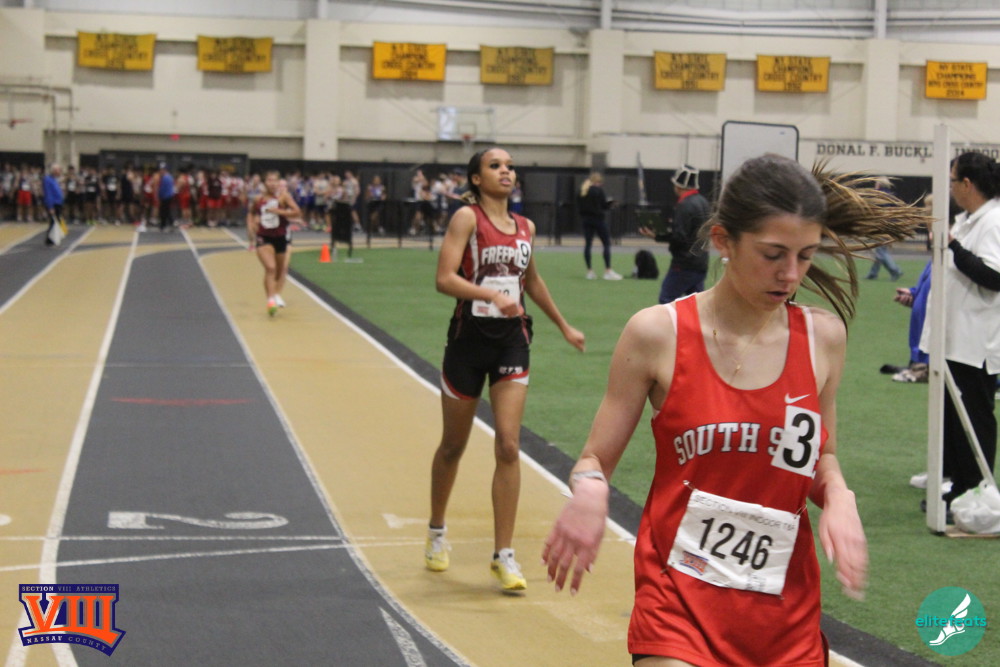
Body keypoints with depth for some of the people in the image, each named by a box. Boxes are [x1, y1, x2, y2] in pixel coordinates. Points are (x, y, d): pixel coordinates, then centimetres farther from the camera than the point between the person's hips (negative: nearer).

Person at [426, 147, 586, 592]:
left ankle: (504, 554, -2)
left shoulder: (525, 228, 8)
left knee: (508, 447, -7)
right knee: (453, 446, 12)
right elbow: (444, 278, -20)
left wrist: (563, 326, 33)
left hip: (511, 340, 3)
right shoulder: (467, 218, -8)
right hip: (469, 338, -3)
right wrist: (491, 295, -33)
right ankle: (437, 531, 35)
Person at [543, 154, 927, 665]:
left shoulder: (823, 336, 1)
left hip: (788, 608, 3)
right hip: (679, 598, -3)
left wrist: (837, 495, -6)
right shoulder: (658, 334, -8)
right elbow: (595, 460, -1)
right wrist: (589, 491, -24)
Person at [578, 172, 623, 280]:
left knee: (587, 244, 7)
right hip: (598, 218, -5)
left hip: (585, 219, 6)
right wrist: (610, 202, 12)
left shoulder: (582, 190, 6)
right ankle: (608, 271, -6)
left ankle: (589, 271, 7)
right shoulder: (598, 190, -10)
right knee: (607, 244, 0)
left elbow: (580, 206, 7)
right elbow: (604, 206, -7)